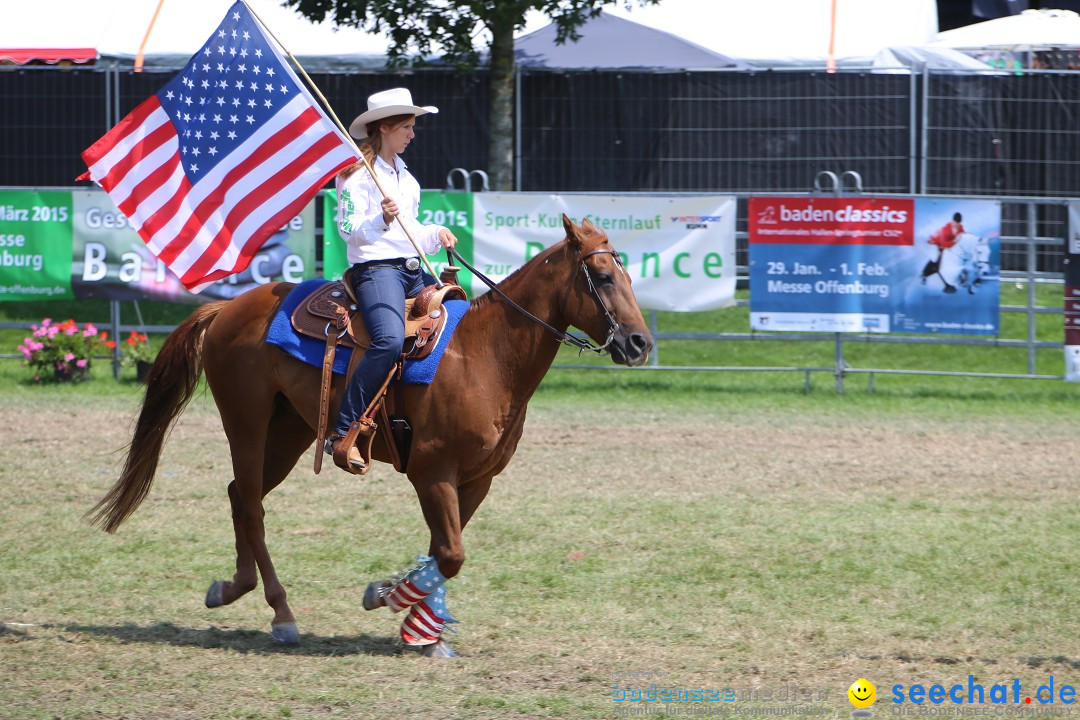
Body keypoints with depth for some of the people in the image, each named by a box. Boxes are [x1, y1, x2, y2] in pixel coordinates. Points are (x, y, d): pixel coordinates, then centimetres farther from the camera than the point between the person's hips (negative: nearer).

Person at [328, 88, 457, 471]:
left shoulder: (403, 174, 22)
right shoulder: (358, 173, -4)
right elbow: (349, 228, -13)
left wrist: (436, 235, 13)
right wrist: (380, 220, -29)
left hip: (413, 269, 9)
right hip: (376, 267, -9)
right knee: (390, 339, -32)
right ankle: (343, 433, -30)